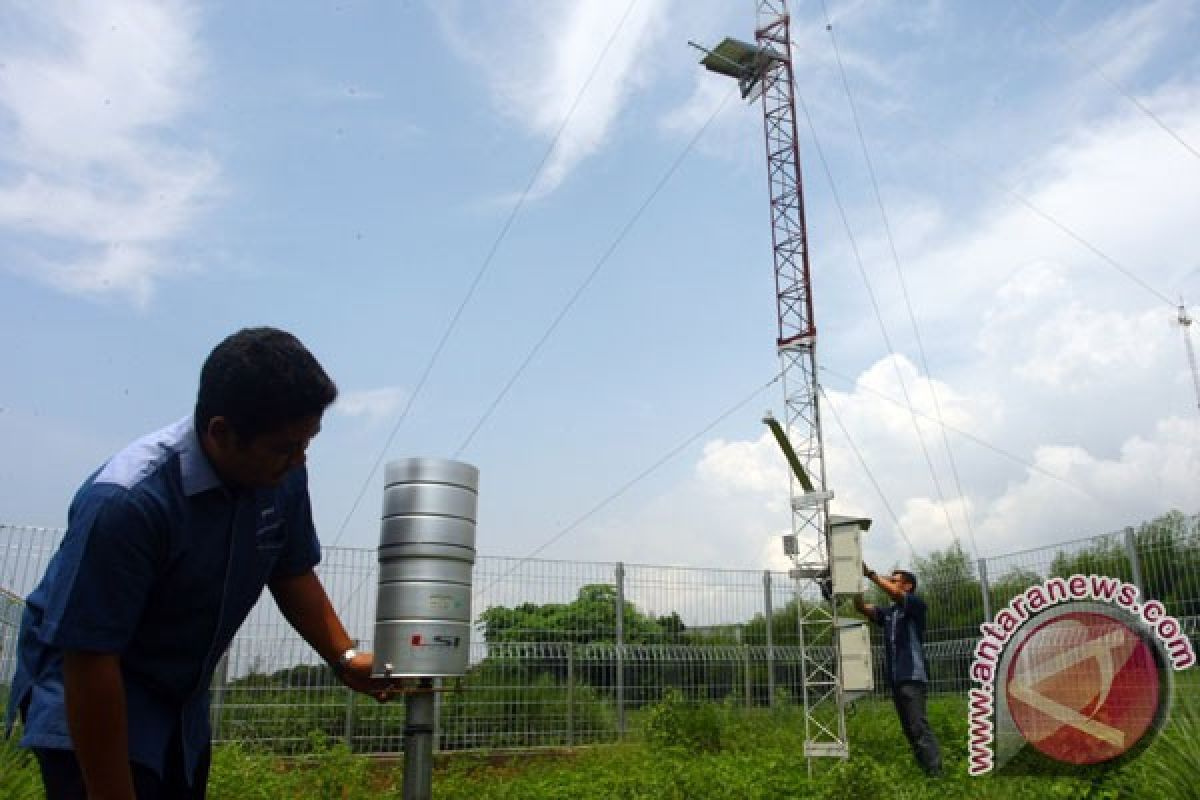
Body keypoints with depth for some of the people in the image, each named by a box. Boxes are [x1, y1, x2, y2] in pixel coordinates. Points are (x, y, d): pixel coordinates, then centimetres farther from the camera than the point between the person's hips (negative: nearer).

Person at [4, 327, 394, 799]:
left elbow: (292, 573, 3)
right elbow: (90, 660, -28)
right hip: (89, 694, -6)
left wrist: (343, 656, -9)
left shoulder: (284, 477, -13)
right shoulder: (126, 500, -33)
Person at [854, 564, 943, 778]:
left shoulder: (916, 604, -1)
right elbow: (863, 608, 7)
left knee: (918, 726, -12)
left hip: (913, 676, -8)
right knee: (908, 728, 9)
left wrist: (870, 574, -21)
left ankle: (935, 773, -12)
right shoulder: (888, 613, 18)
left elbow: (895, 594, -19)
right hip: (895, 678, 8)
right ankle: (925, 769, 15)